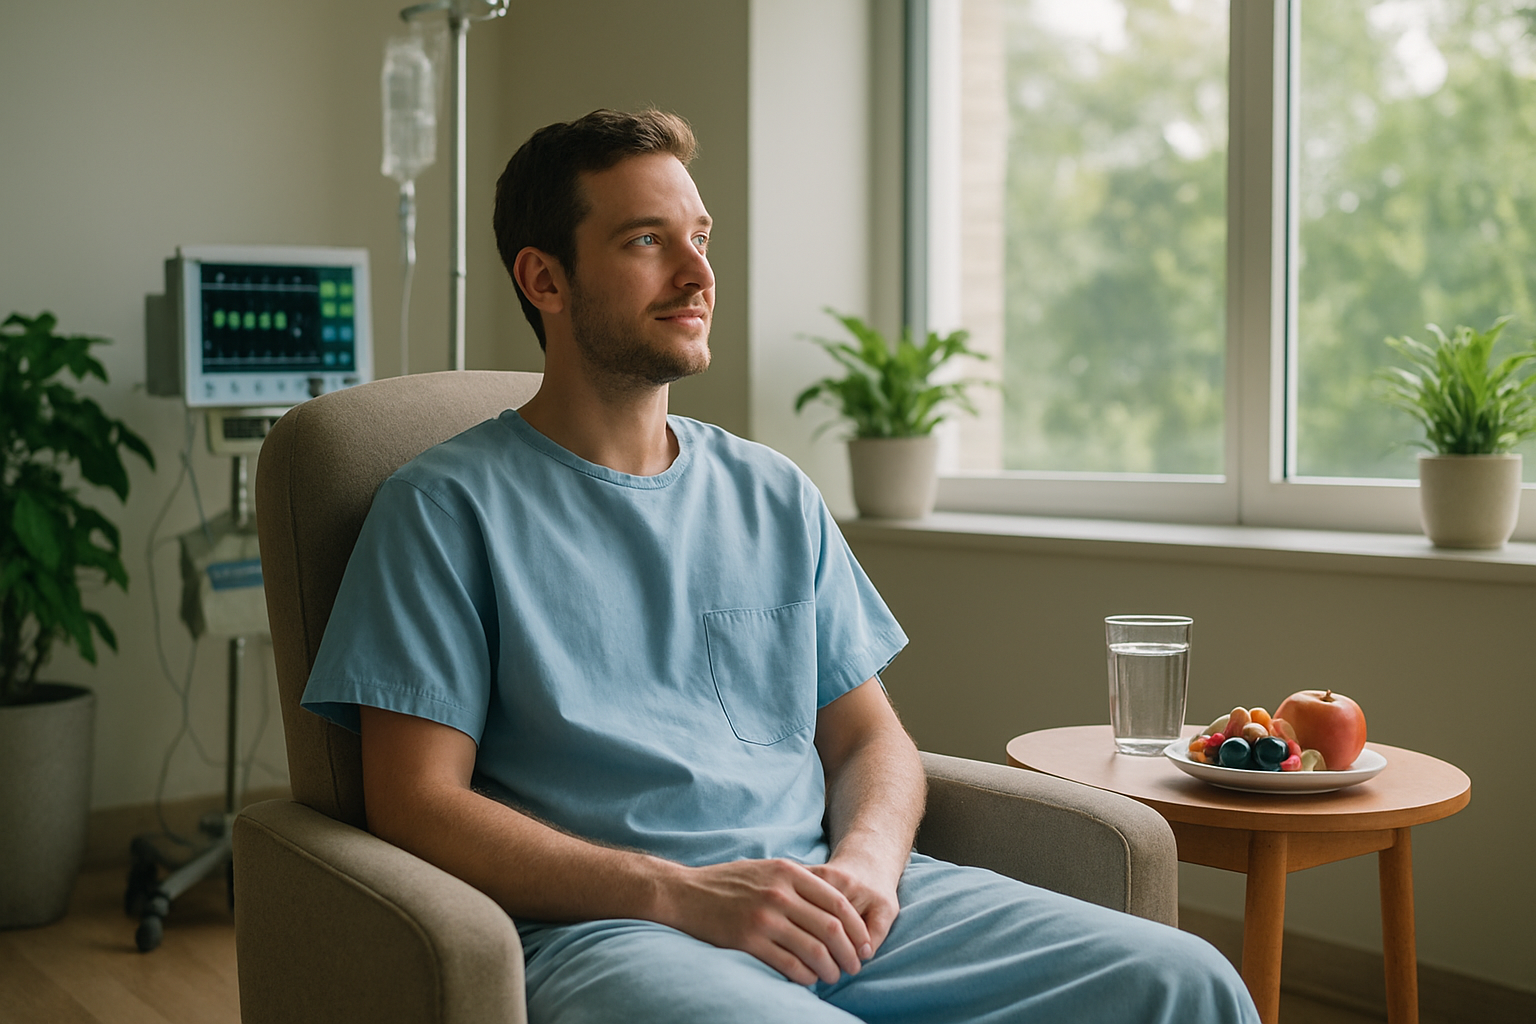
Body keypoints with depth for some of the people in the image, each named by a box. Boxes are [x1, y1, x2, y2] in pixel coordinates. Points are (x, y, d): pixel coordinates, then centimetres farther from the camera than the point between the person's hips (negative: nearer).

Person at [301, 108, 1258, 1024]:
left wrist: (867, 857, -5)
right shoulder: (450, 506, 4)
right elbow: (417, 803, -4)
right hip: (607, 926, -5)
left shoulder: (776, 495, 20)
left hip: (830, 912, 5)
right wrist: (681, 893, -15)